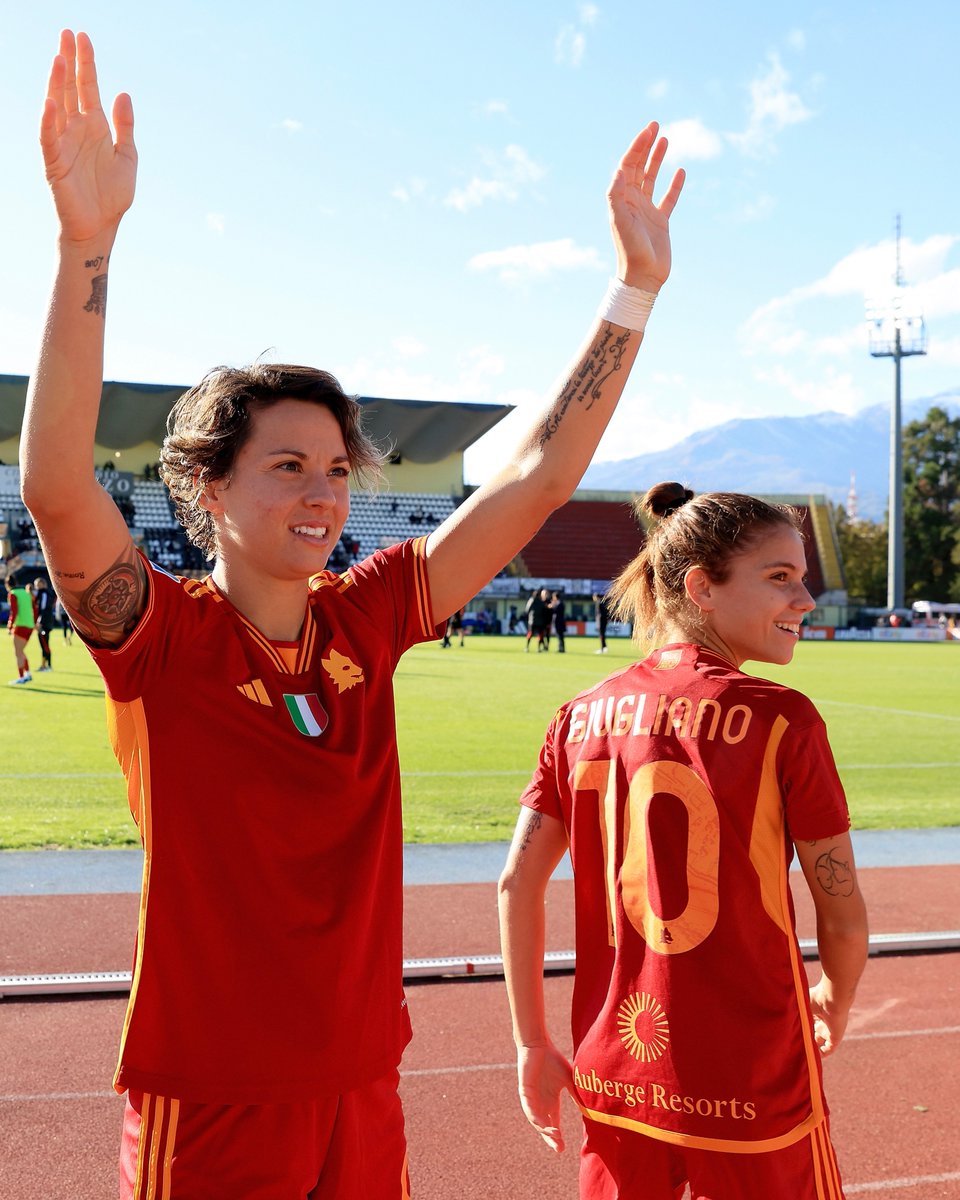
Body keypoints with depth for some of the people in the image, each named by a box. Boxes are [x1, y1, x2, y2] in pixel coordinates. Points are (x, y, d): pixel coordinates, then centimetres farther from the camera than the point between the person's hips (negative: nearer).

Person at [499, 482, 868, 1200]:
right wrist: (835, 1003, 13)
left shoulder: (582, 718, -1)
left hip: (615, 1077, 4)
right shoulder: (781, 719, -13)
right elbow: (844, 915, -8)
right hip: (753, 1086, -4)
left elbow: (518, 884, -1)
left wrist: (533, 1044, 8)